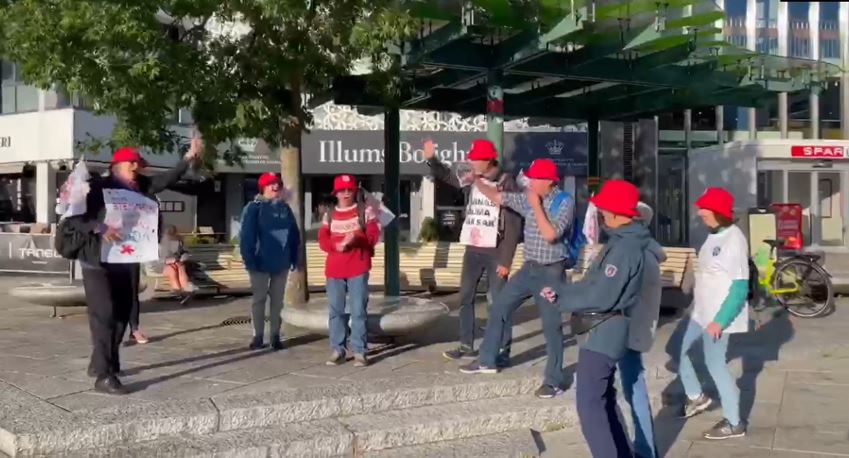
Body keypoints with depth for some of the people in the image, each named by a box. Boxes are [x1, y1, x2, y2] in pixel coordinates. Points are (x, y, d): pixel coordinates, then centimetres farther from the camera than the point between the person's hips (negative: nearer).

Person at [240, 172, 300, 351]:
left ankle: (275, 336, 18)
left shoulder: (285, 208, 9)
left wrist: (294, 258, 5)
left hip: (281, 263, 4)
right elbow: (246, 236, -12)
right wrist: (249, 260, -17)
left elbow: (294, 235, 10)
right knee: (259, 299, 6)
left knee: (277, 301, 10)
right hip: (261, 263, -4)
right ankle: (258, 336, 14)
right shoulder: (253, 208, -7)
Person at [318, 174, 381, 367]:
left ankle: (360, 351, 0)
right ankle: (337, 350, 11)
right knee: (336, 311, 4)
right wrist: (336, 245, -15)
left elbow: (374, 235, -1)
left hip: (358, 268, -3)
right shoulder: (329, 215, 13)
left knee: (358, 311, -4)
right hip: (334, 269, 3)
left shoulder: (365, 211, 6)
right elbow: (323, 240, 6)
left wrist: (356, 239, -20)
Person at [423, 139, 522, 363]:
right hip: (472, 250, 6)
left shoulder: (507, 184, -12)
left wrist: (506, 260, -16)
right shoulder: (471, 180, 5)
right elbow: (444, 175, 15)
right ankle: (466, 346, 23)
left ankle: (503, 351, 5)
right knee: (465, 298, 11)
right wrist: (431, 159, -6)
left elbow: (514, 225, -14)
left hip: (494, 252, -6)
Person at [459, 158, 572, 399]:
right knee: (499, 307, 12)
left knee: (551, 326, -4)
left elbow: (550, 235, -24)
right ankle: (487, 360, 26)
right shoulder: (528, 199, 5)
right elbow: (498, 197, 12)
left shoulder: (564, 203, -13)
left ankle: (554, 380, 5)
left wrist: (536, 206, -17)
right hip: (529, 268, 7)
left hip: (551, 272, -7)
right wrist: (477, 181, 2)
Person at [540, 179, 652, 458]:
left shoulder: (625, 249, -19)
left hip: (604, 334, -11)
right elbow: (592, 285, 17)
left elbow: (601, 296, -22)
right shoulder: (620, 242, 14)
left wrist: (560, 299, -10)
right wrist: (559, 290, 3)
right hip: (601, 332, 11)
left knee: (589, 406, -9)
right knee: (603, 403, 18)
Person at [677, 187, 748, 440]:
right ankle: (696, 397, 36)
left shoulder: (733, 240, -22)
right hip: (701, 311, 9)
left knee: (715, 364, 0)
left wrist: (720, 320, -25)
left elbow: (740, 286, -23)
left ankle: (734, 423, 15)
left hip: (718, 315, -9)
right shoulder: (714, 235, 6)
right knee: (678, 350, 16)